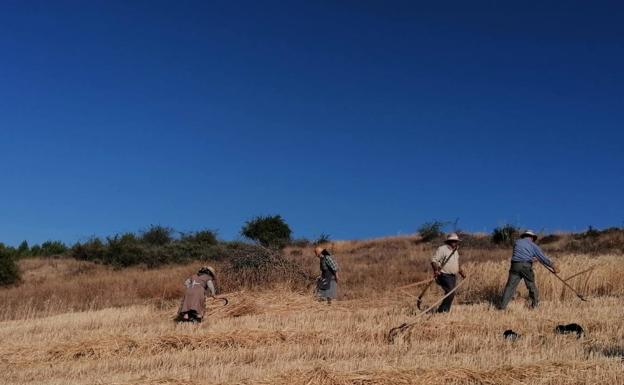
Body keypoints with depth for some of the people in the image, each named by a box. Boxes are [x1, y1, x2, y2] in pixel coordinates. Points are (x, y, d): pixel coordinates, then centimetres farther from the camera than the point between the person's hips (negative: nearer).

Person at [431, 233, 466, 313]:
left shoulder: (455, 251, 18)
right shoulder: (442, 249, -9)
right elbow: (434, 260, -15)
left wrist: (461, 272, 13)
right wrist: (436, 270, -31)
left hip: (453, 276, 8)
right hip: (445, 276, -8)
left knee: (451, 294, 6)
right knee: (450, 293, -17)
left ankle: (446, 311, 14)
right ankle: (441, 310, -9)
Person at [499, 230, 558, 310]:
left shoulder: (517, 242, 20)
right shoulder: (533, 245, 12)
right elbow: (543, 258, 10)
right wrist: (553, 267, 19)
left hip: (515, 265, 2)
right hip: (526, 266, -2)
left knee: (510, 286, 0)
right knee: (532, 286, 17)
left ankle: (502, 306, -8)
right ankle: (535, 304, 25)